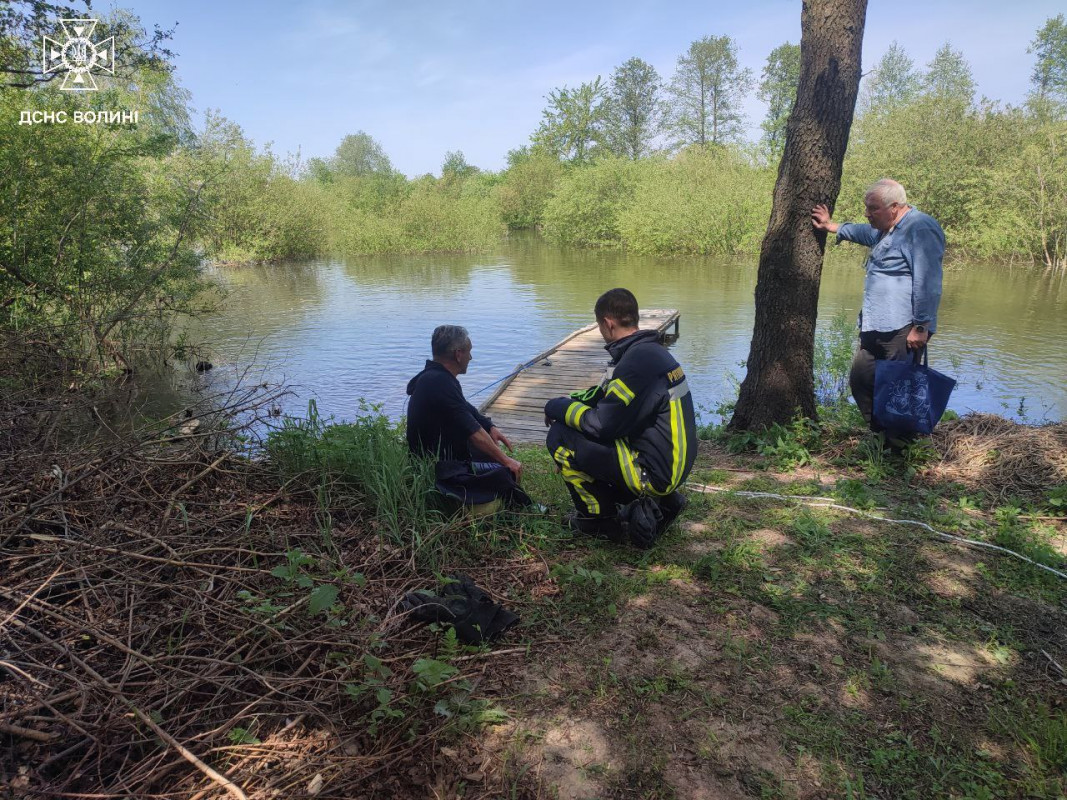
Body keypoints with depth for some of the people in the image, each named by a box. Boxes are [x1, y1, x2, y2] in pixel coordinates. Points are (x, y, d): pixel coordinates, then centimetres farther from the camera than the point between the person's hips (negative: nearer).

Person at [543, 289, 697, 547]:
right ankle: (656, 502, 17)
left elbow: (602, 425, -22)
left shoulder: (638, 361, -23)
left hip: (654, 473, -10)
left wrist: (557, 407, -7)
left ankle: (603, 518, 5)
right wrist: (567, 402, 11)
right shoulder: (653, 351, 8)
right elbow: (605, 394, 20)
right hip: (674, 466, 10)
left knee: (559, 437, -11)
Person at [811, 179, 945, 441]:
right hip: (875, 328, 11)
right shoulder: (889, 230, 18)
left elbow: (928, 284, -21)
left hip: (902, 330, -10)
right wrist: (831, 227, 43)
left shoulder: (920, 230, -14)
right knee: (860, 381, 13)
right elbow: (866, 233, 43)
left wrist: (921, 327, -23)